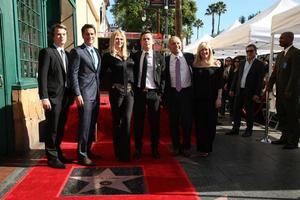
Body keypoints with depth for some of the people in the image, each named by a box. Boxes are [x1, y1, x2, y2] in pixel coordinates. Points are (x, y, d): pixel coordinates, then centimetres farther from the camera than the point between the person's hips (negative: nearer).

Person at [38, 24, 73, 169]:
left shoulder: (67, 54, 17)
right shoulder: (47, 52, -5)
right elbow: (42, 76, -12)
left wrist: (71, 95, 11)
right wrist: (44, 97, -18)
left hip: (65, 97, 7)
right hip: (53, 97, -7)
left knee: (60, 128, 15)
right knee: (52, 129, 1)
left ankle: (58, 154, 27)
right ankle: (52, 158, 12)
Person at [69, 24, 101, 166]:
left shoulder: (97, 52, 16)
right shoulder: (77, 51, -4)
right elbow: (73, 74, -9)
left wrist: (99, 91, 13)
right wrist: (77, 94, -16)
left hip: (96, 94, 7)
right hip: (84, 94, -7)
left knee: (92, 124, 12)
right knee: (85, 124, -4)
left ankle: (88, 150, 25)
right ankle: (82, 155, 7)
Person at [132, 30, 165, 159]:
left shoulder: (159, 57, 4)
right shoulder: (135, 56, 6)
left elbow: (163, 76, 2)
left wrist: (160, 93, -5)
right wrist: (133, 91, 0)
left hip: (154, 93, -1)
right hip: (139, 92, 1)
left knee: (154, 123, 7)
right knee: (138, 122, 7)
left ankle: (155, 149, 22)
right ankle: (138, 149, 21)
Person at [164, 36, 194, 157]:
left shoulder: (189, 57, 2)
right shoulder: (166, 60, 1)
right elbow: (164, 79, 2)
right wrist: (164, 95, -2)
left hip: (187, 92, 0)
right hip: (172, 93, 1)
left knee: (187, 121, 6)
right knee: (173, 121, 9)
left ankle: (186, 147, 23)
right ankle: (176, 146, 25)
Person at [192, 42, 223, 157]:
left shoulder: (216, 65, 1)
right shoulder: (195, 65, 6)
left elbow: (219, 83, -1)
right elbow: (193, 82, 6)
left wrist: (219, 98, -7)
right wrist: (192, 97, 1)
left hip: (212, 99, -1)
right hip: (198, 99, 2)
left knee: (211, 123, 5)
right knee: (199, 123, 4)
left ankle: (208, 147, 18)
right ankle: (201, 148, 16)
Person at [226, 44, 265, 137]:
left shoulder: (259, 64, -3)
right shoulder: (242, 63, 13)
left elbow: (260, 80, -9)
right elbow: (236, 77, 14)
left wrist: (257, 94, -15)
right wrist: (232, 89, 9)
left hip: (250, 92, -5)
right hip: (239, 91, 5)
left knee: (249, 112, 4)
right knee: (236, 110, 8)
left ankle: (249, 130, 17)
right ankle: (235, 129, 18)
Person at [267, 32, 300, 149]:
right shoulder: (280, 55, 17)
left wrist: (289, 90, -20)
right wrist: (270, 85, 4)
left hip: (290, 92, -8)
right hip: (280, 91, 8)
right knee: (281, 116, 12)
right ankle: (285, 137, 23)